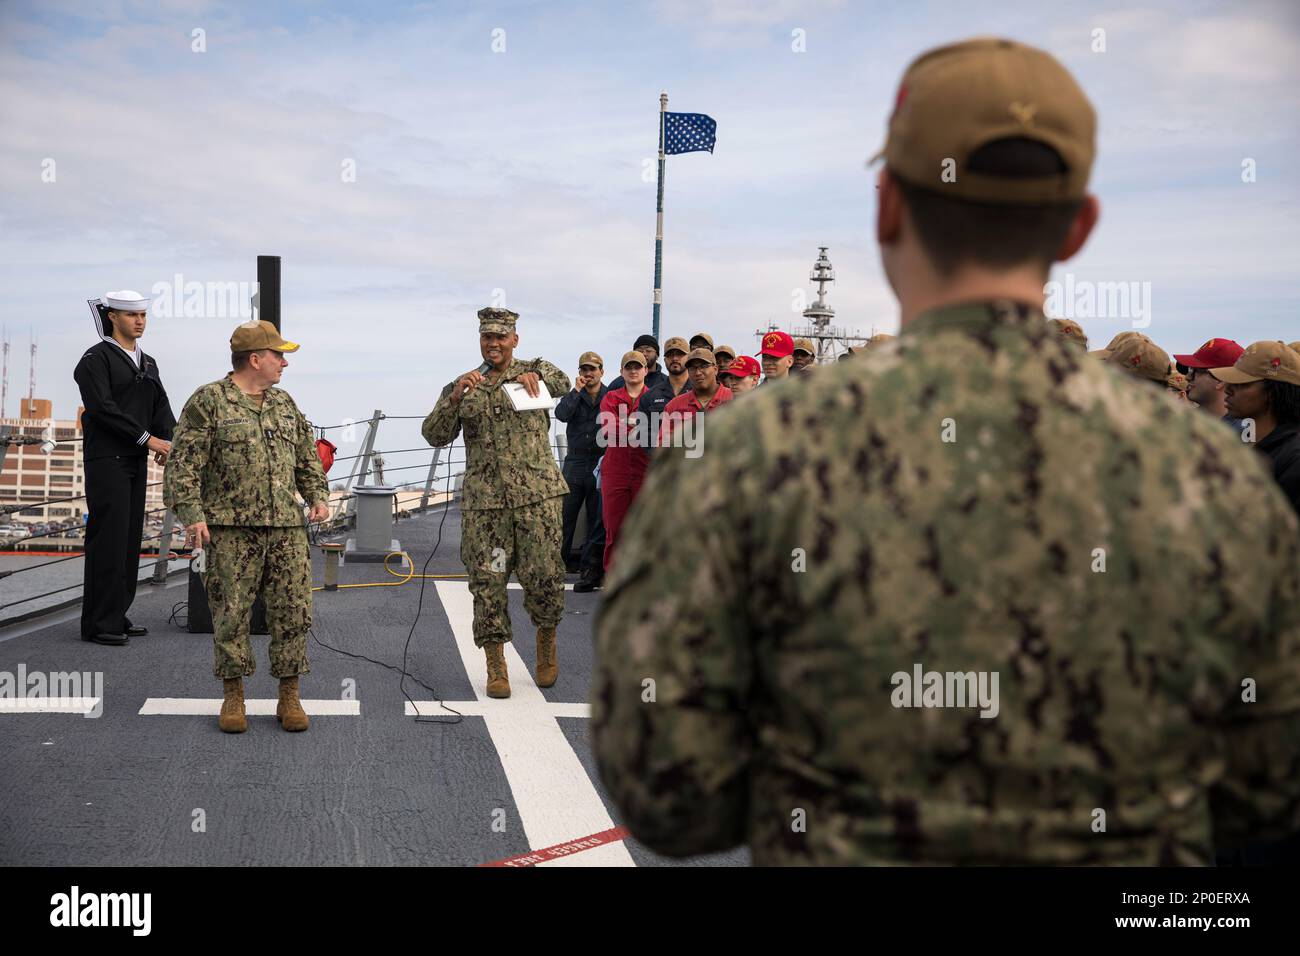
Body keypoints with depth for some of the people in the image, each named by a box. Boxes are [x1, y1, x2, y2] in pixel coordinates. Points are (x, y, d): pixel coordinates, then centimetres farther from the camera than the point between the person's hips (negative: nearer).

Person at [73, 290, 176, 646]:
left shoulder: (148, 363, 17)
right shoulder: (96, 358, -6)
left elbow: (162, 407, 11)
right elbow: (102, 407, -17)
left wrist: (166, 441, -8)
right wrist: (147, 438, -19)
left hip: (136, 461, 8)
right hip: (106, 460, -7)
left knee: (130, 539, 8)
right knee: (107, 538, -8)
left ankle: (117, 614, 16)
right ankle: (98, 623, -4)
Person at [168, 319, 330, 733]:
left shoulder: (285, 404, 16)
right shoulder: (208, 401, -3)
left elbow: (307, 456, 22)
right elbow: (184, 464, -6)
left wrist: (317, 495, 7)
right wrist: (192, 515, -14)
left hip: (286, 528, 5)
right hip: (230, 530, -5)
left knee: (293, 611, 2)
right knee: (231, 614, 1)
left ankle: (289, 698, 11)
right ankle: (233, 697, 15)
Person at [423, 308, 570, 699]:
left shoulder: (534, 371, 10)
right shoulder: (462, 387, 11)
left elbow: (563, 384, -8)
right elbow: (435, 435, 1)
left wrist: (533, 375, -28)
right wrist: (456, 395, -15)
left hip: (538, 495, -1)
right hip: (484, 501, 1)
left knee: (545, 578, -3)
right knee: (487, 583, 1)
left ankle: (547, 639, 26)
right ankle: (496, 668, 12)